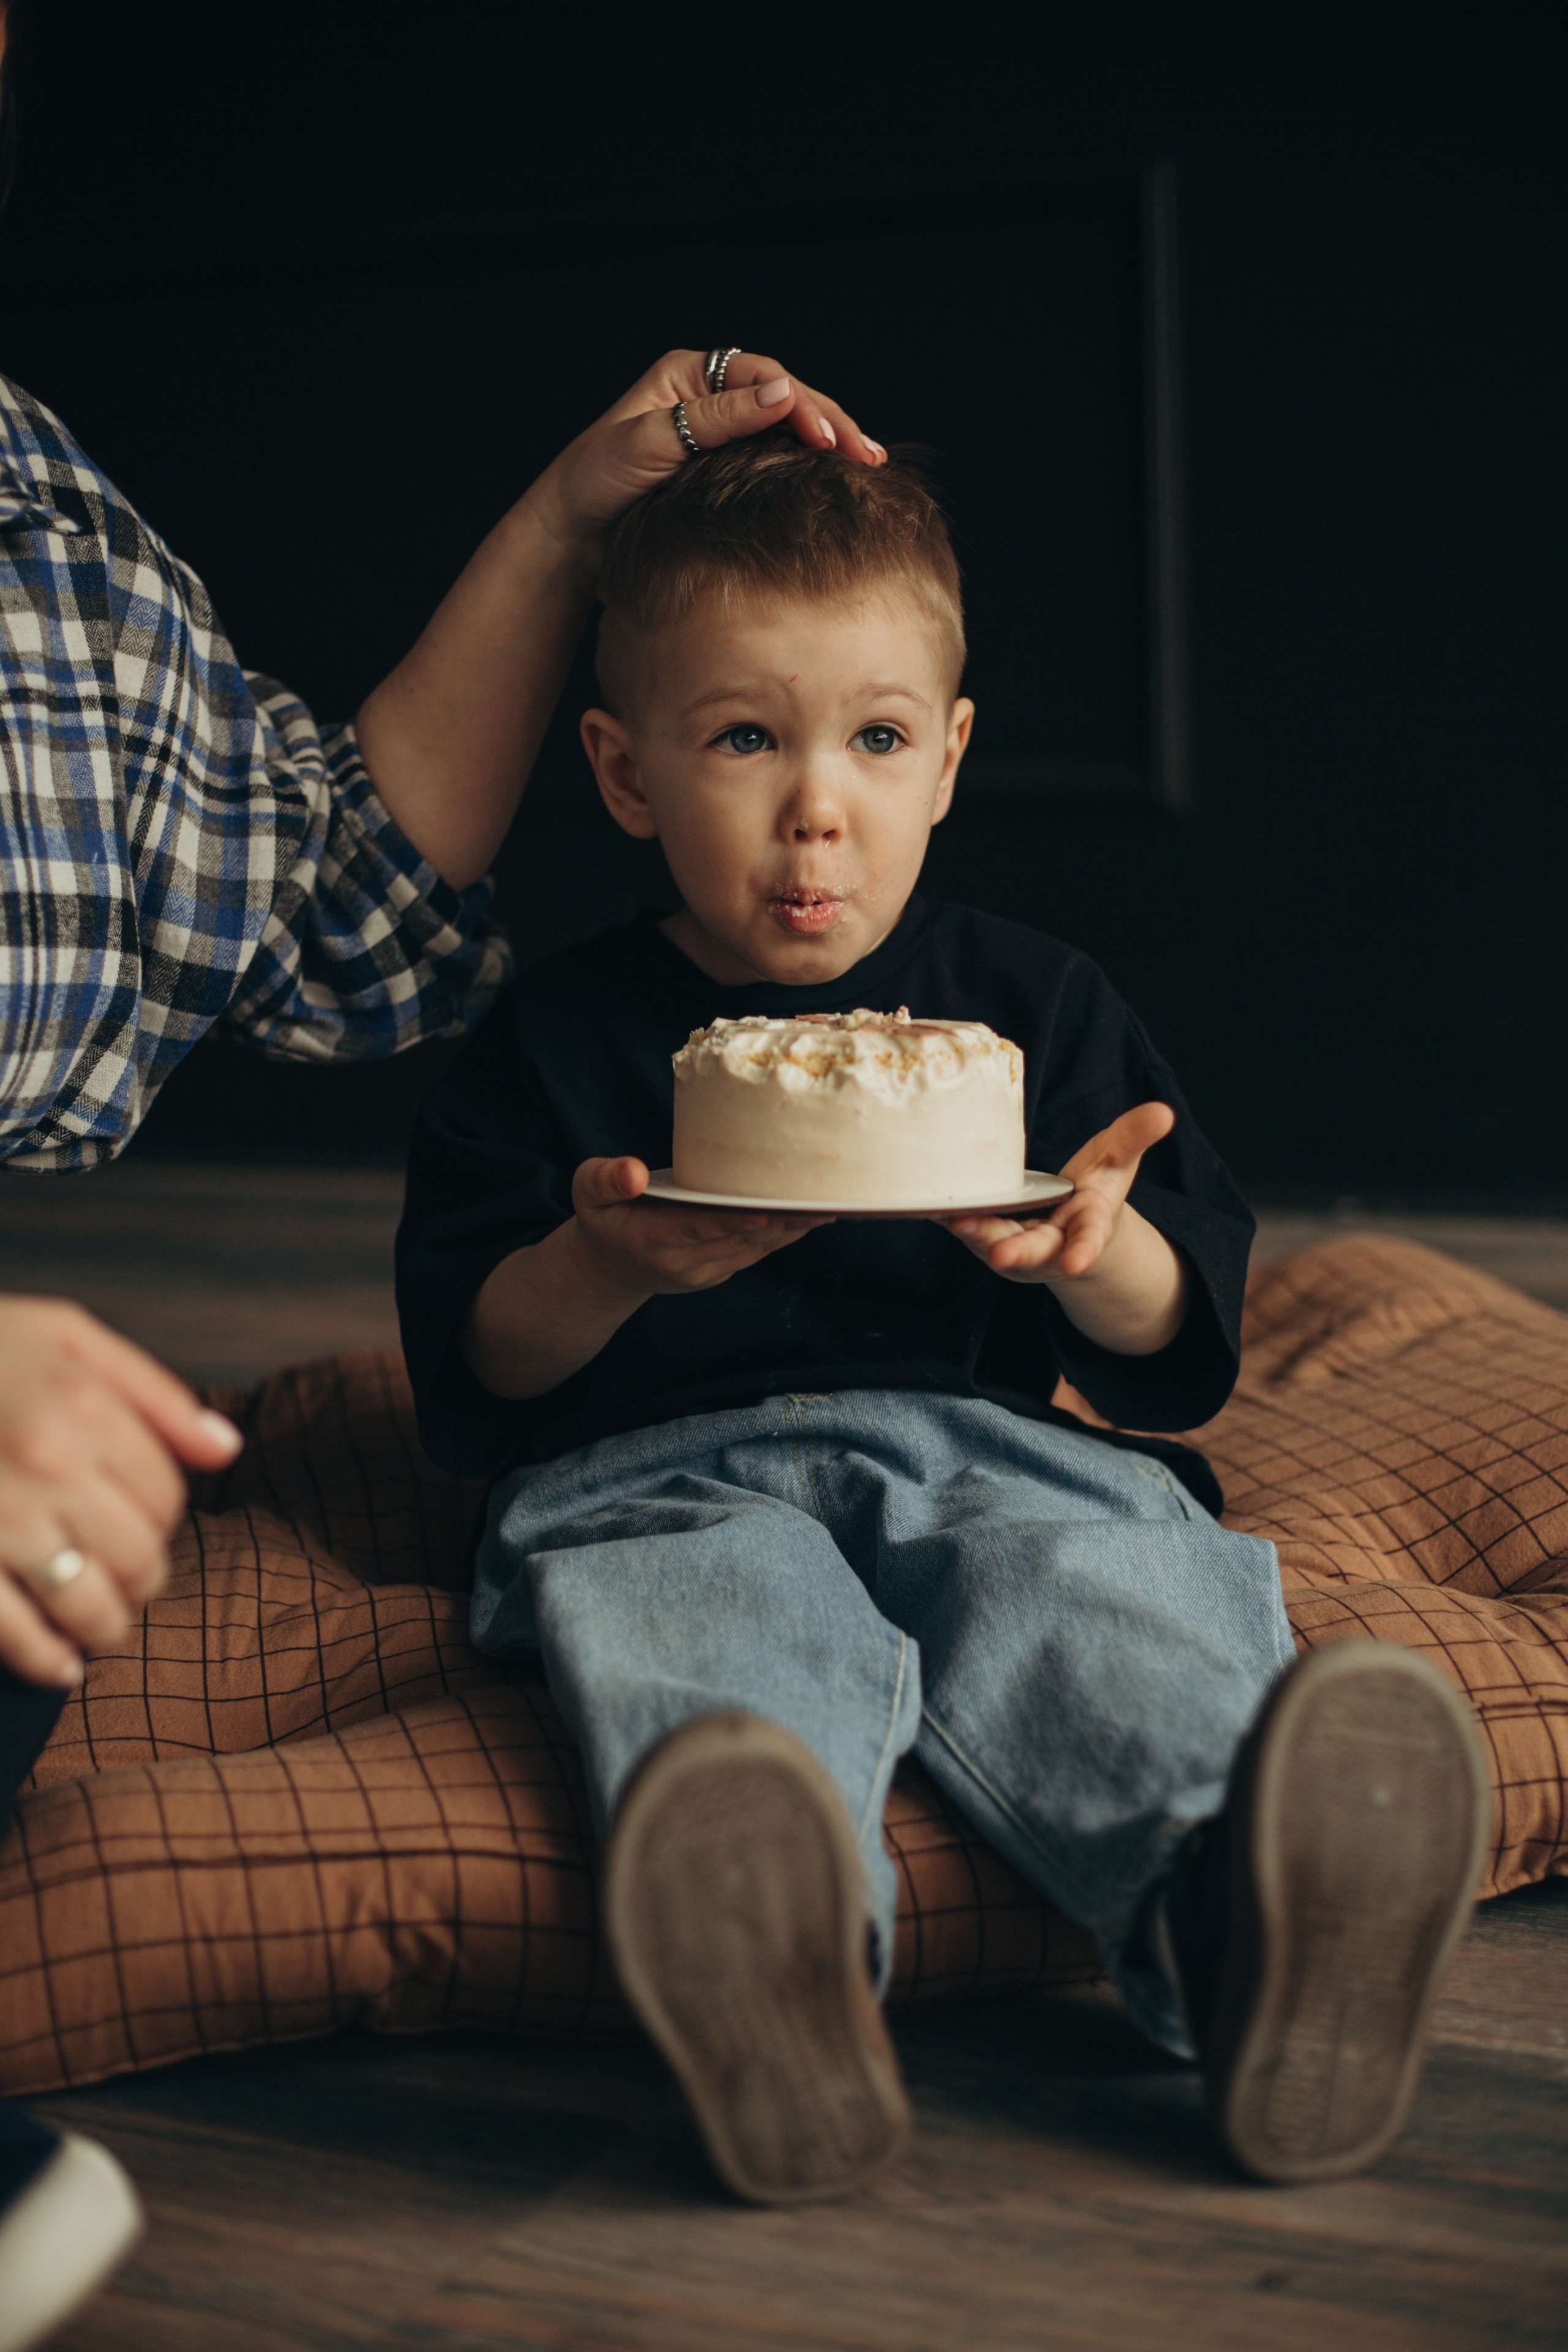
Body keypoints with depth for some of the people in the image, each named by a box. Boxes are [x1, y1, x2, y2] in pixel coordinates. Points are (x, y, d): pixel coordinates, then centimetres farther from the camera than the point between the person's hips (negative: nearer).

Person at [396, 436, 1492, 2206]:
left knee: (1110, 1591, -34)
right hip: (659, 1469, -1)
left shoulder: (1034, 1004, 16)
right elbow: (470, 1368, 7)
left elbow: (1181, 1345, 13)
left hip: (986, 1445, 1)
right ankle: (764, 1939, -67)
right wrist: (608, 1270, -14)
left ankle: (1248, 1911, -64)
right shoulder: (559, 1035, 12)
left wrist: (1098, 1252, -12)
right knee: (691, 1614, -37)